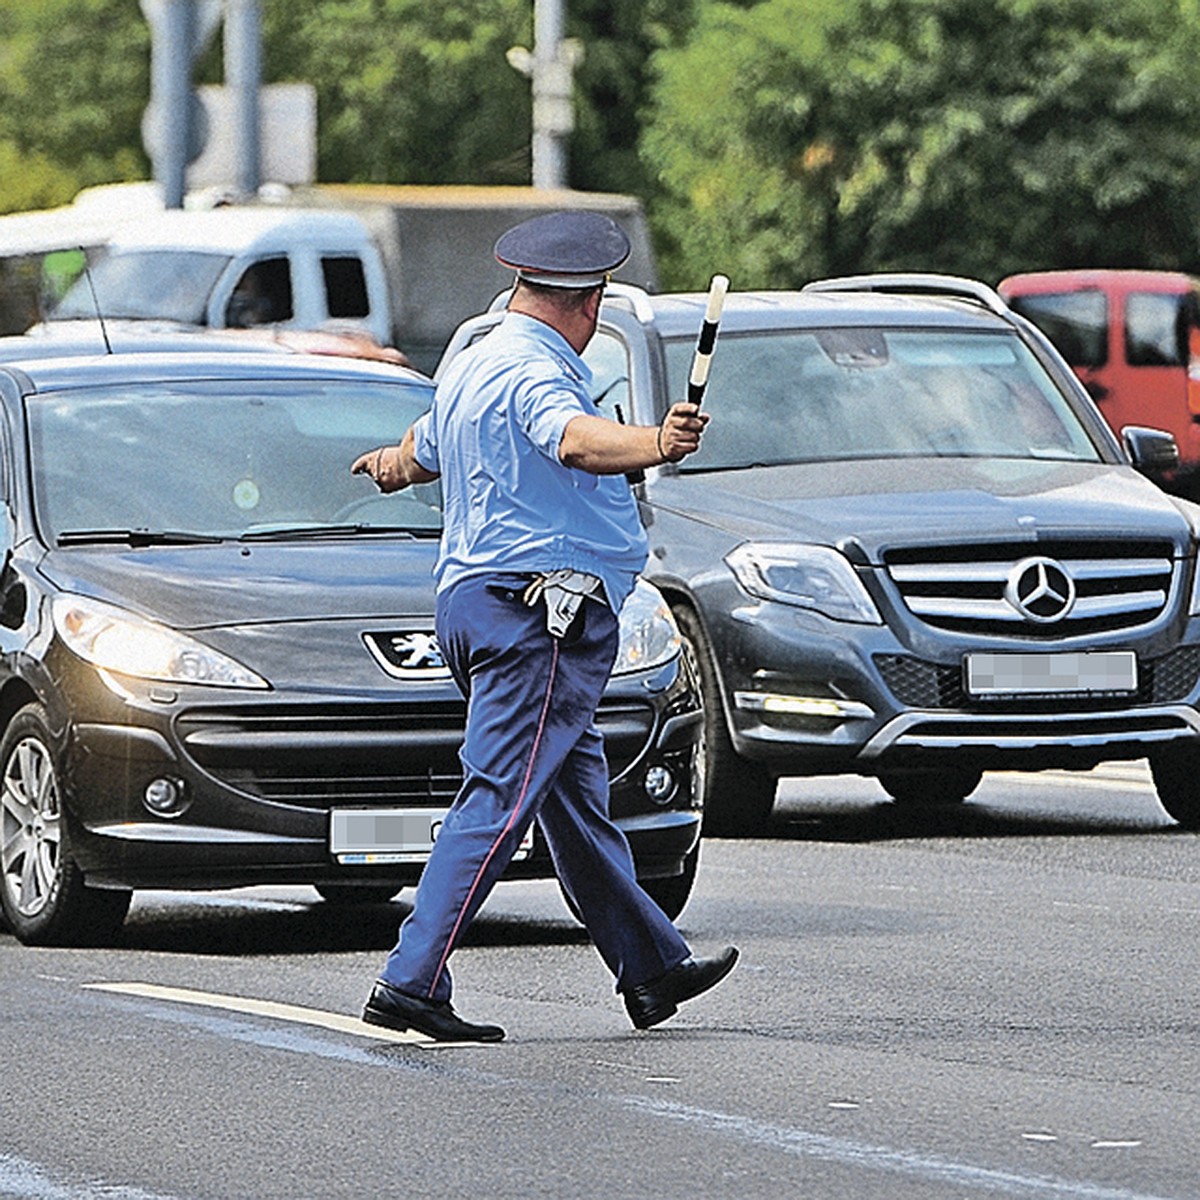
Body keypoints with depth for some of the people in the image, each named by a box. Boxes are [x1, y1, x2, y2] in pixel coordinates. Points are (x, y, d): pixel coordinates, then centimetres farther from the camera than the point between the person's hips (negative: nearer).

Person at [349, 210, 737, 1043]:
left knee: (579, 799, 17)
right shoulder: (535, 372, -14)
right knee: (501, 799, -13)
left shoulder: (470, 370, 17)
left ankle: (654, 969, 26)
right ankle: (413, 982, -18)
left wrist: (390, 467, 58)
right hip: (540, 608, -11)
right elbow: (575, 440, -37)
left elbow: (420, 453, 36)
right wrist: (657, 445, -54)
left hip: (471, 599, 11)